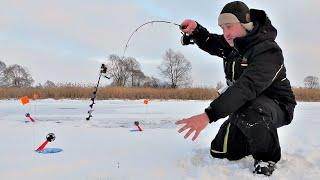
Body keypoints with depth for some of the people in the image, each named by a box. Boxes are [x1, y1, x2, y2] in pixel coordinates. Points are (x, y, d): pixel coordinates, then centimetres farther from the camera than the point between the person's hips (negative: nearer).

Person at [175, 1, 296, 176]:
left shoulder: (267, 50, -28)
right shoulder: (232, 44, -2)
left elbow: (247, 87, -42)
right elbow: (210, 43, 17)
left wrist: (208, 115, -51)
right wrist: (196, 30, -8)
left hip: (276, 107, -7)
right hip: (244, 106, 8)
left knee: (249, 112, -42)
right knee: (220, 151, 7)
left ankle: (267, 158, -13)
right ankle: (259, 137, 30)